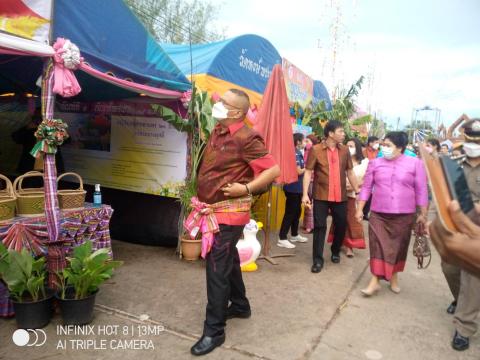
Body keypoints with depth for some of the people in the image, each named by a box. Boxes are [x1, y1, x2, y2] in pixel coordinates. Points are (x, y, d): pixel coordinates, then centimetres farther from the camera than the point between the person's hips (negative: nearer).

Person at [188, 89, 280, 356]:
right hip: (214, 210, 9)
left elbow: (274, 169, -17)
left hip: (229, 212, -9)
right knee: (228, 260, 21)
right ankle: (240, 305, 41)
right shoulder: (218, 131, 9)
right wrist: (203, 197, 13)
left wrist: (246, 188, -20)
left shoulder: (246, 138, -18)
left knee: (217, 269, -3)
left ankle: (214, 331, 11)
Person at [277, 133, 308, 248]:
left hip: (297, 188, 10)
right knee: (290, 213, -6)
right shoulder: (295, 154, -15)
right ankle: (282, 239, -2)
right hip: (293, 188, -10)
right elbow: (299, 171, -19)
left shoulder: (298, 153, 13)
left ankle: (294, 235, 30)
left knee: (297, 211, 17)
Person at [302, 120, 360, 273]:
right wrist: (305, 194, -14)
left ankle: (335, 251, 38)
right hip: (321, 196, -4)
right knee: (319, 226, 0)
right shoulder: (316, 150, -7)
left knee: (341, 225, 13)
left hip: (340, 196, 4)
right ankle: (318, 259, 11)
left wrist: (357, 190, 13)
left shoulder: (345, 150, 5)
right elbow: (308, 172, -7)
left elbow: (350, 172, 14)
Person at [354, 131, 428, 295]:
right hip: (378, 214, 1)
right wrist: (360, 209, 3)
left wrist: (423, 214, 1)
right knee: (378, 246, 1)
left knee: (398, 247, 12)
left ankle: (394, 277, 32)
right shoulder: (375, 163, 2)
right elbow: (366, 187, 5)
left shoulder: (415, 163, -3)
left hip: (404, 215, 0)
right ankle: (375, 280, 11)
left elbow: (421, 190, 0)